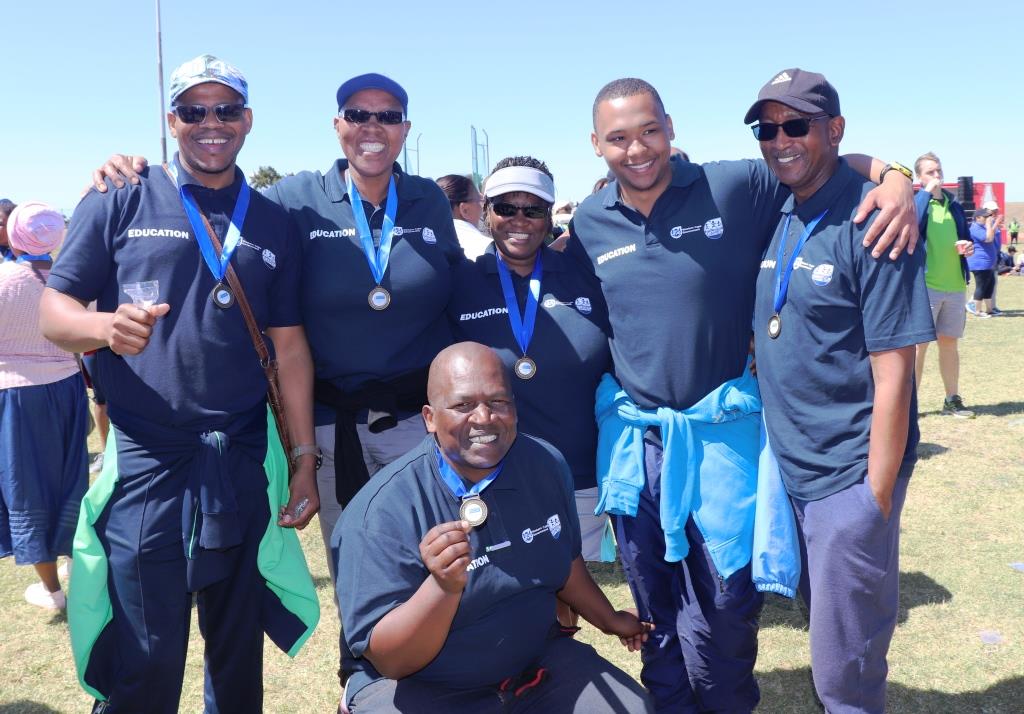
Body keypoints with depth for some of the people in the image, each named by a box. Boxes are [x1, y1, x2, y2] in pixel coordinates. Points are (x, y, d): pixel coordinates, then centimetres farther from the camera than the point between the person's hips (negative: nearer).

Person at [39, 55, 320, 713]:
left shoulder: (273, 224, 10)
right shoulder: (121, 203, 4)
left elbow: (289, 346, 9)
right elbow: (53, 311, 1)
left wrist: (305, 460, 5)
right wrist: (107, 326, -23)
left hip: (243, 463, 3)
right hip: (144, 461, -2)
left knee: (239, 648, 14)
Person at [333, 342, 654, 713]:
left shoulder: (547, 465, -6)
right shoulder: (381, 510, -23)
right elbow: (389, 661, -23)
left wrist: (607, 619, 27)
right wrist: (443, 586, -39)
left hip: (538, 662, 5)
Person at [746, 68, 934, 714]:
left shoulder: (871, 221, -16)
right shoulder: (776, 218, 5)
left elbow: (893, 375, -17)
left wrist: (875, 499, -17)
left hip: (850, 476, -6)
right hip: (788, 469, 7)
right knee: (824, 625, 23)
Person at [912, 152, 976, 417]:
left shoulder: (954, 205, 15)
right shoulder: (914, 201, -1)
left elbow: (966, 237, 23)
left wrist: (968, 247, 0)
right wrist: (926, 192, -19)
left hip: (955, 286, 6)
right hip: (925, 284, -5)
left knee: (949, 343, 13)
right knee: (919, 344, -3)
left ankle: (952, 400, 22)